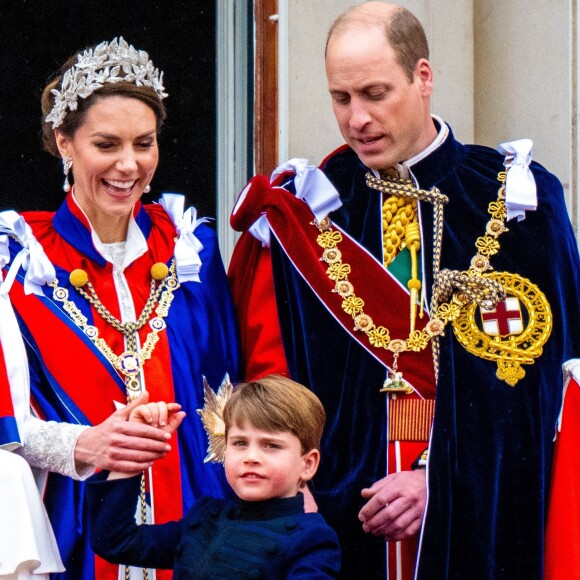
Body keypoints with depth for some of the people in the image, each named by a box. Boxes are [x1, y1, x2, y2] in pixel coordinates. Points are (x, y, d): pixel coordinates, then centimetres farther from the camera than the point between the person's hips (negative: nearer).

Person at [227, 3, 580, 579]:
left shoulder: (516, 201, -1)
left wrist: (441, 478, -14)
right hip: (335, 509, 1)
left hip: (477, 518, -1)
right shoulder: (301, 213, 4)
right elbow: (268, 369, 2)